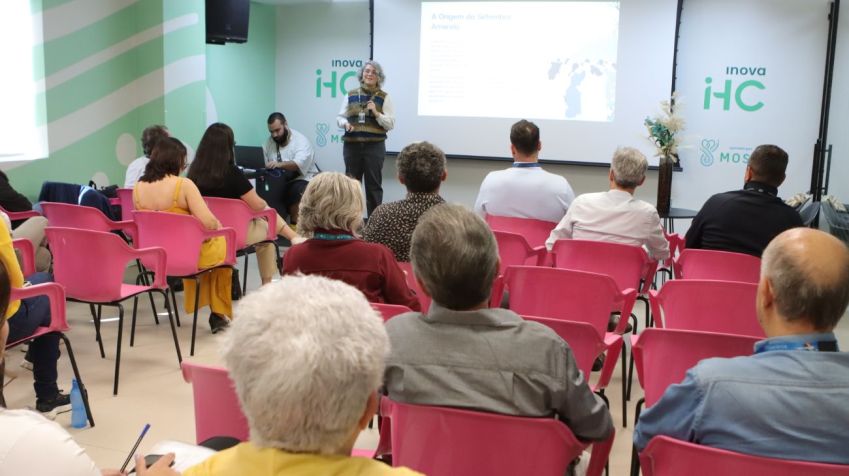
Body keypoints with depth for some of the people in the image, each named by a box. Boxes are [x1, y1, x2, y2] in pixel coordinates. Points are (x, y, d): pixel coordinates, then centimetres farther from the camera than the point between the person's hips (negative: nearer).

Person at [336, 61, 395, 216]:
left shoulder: (384, 97, 3)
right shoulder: (351, 95, 10)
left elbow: (390, 124, -1)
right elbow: (340, 117, 12)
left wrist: (376, 113, -15)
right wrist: (345, 123, -10)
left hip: (375, 146, -2)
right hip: (352, 145, 2)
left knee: (373, 184, -1)